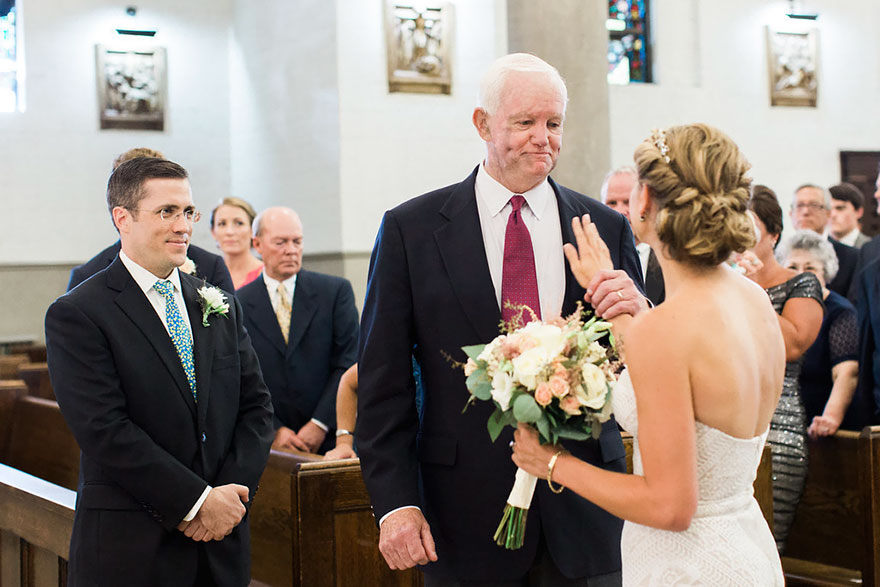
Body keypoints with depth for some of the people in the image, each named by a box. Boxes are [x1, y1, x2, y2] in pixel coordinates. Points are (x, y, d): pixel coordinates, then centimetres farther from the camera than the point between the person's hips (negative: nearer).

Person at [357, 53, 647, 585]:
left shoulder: (607, 228, 4)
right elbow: (382, 381, -2)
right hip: (467, 511, -2)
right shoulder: (410, 229, -1)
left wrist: (638, 316, -16)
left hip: (584, 505, 2)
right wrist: (395, 501, -9)